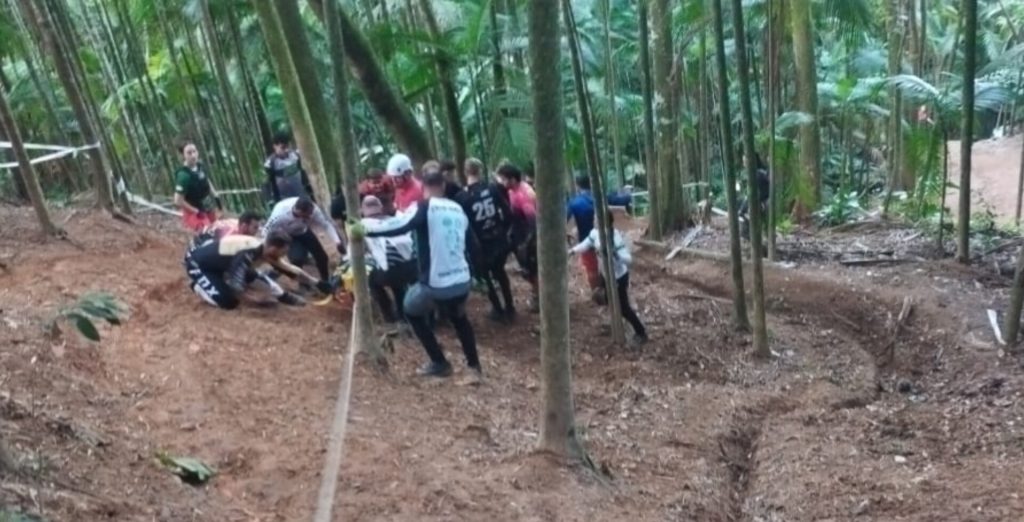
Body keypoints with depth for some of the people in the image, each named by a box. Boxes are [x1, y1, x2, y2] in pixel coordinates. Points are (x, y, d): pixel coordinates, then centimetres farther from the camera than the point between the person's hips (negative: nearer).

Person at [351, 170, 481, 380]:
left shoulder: (424, 207, -7)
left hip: (435, 283, -5)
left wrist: (365, 229, -17)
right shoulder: (458, 209, 11)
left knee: (412, 311, 24)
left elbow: (399, 225, -25)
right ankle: (474, 367, 22)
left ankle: (439, 363, 22)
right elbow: (472, 247, 17)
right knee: (459, 318, 33)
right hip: (462, 282, 6)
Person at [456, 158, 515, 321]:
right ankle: (509, 307, 28)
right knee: (500, 271, 25)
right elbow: (508, 213, -3)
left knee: (485, 276, 18)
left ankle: (498, 310, 21)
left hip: (480, 244, -4)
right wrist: (503, 231, 13)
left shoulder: (462, 196, -14)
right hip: (499, 240, 4)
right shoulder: (493, 188, -4)